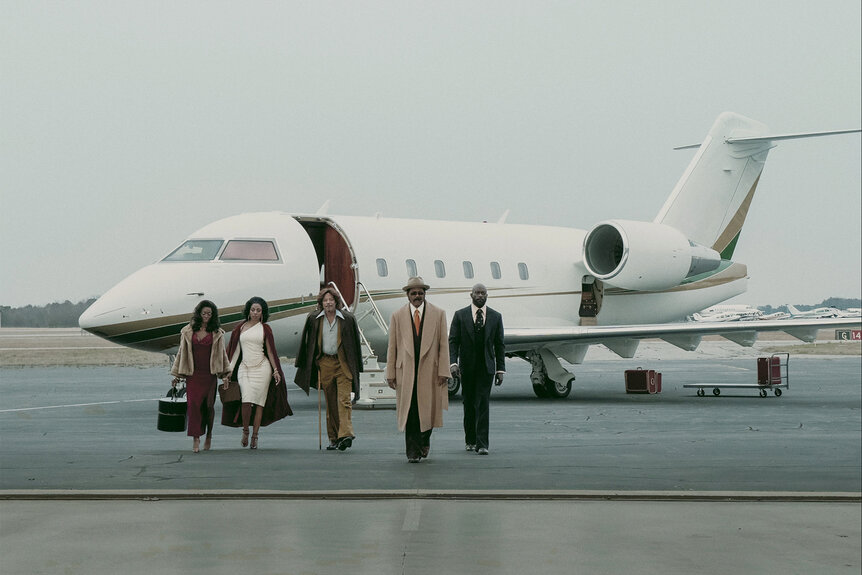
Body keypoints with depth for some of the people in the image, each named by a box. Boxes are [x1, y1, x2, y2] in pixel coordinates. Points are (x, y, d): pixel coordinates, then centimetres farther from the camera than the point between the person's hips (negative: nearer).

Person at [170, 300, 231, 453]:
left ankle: (209, 436, 22)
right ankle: (195, 439, -9)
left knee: (208, 405, 3)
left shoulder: (217, 333, 7)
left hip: (209, 374, 0)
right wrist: (177, 375, 12)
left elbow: (221, 353, 12)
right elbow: (182, 353, 12)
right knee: (193, 404, -10)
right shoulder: (188, 331, 8)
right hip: (193, 374, 0)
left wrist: (225, 373, 7)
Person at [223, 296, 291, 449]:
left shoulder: (265, 329, 6)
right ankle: (245, 431, 5)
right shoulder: (240, 328, 9)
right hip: (244, 368, 0)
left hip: (262, 368, 0)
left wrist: (276, 370, 1)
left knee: (259, 402, -1)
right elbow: (235, 351, 12)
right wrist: (230, 370, 7)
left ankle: (255, 436, 7)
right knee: (247, 400, -16)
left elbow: (270, 351, 7)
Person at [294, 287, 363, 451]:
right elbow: (308, 343, 12)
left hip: (343, 363, -3)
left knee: (344, 400, -13)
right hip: (325, 363, 3)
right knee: (330, 403, 7)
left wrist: (356, 367, 2)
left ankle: (345, 435, -22)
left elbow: (355, 343, 3)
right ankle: (334, 438, 12)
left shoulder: (347, 318, -1)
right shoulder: (313, 319, 5)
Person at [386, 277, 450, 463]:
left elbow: (443, 345, 2)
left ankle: (424, 440, 31)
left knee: (428, 409, 4)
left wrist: (443, 371, -6)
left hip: (429, 370, 0)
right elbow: (392, 347, 7)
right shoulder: (397, 316, 7)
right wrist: (390, 373, 2)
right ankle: (413, 451, 1)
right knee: (410, 412, -4)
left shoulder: (438, 314, 5)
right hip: (406, 370, 0)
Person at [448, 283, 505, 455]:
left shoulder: (495, 317, 6)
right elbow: (453, 341, -1)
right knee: (468, 404, 10)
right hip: (467, 367, 0)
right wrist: (453, 363, -15)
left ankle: (482, 444, -10)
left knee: (483, 404, -8)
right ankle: (470, 440, 24)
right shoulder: (460, 315, 3)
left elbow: (499, 345, 8)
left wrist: (501, 370, 4)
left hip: (486, 367, 0)